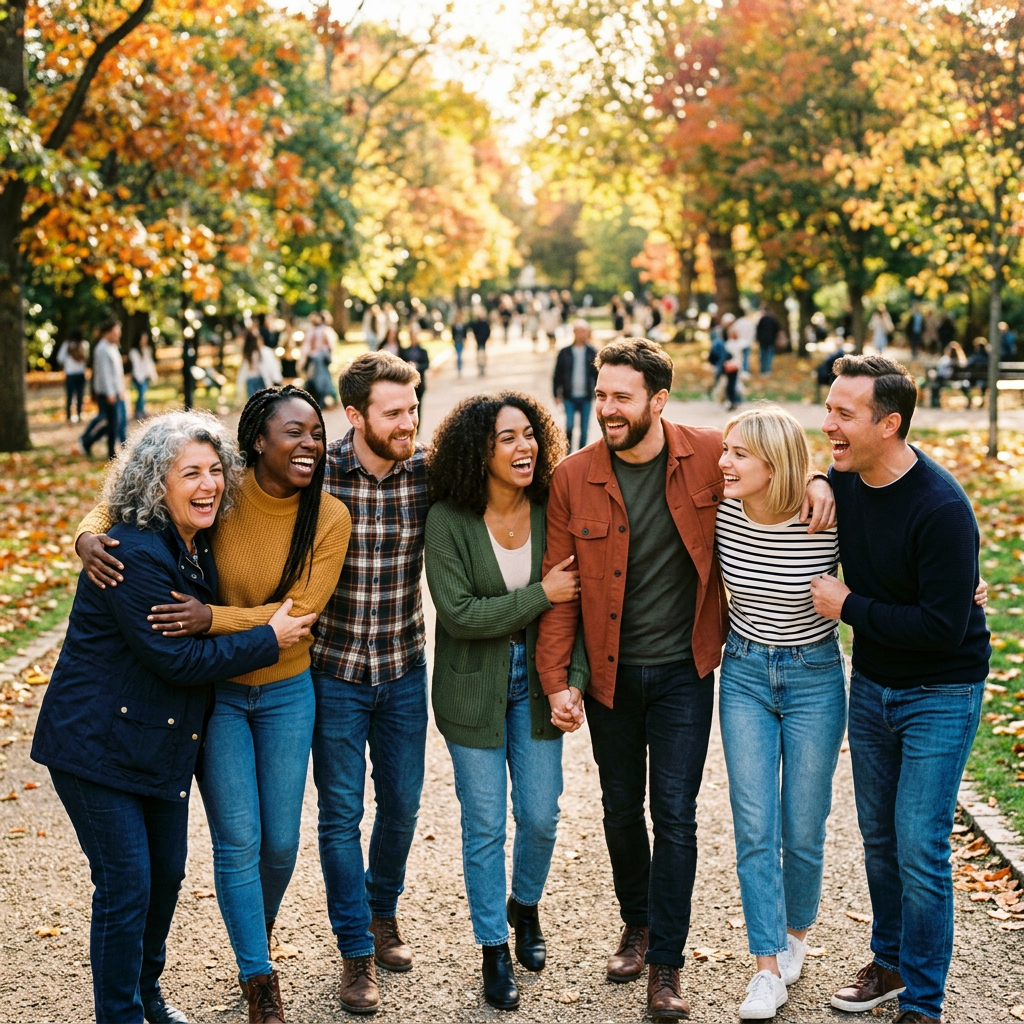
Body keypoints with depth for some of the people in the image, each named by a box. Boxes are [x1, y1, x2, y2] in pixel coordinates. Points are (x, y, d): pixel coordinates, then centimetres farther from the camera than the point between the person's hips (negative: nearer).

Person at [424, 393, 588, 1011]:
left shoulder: (551, 511, -7)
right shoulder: (448, 520, -15)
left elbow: (575, 603, -3)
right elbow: (459, 614, -20)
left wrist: (575, 680, -12)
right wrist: (540, 595, -20)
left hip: (535, 682, 3)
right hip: (474, 690, -2)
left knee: (541, 816, 9)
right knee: (485, 827, 6)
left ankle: (526, 906, 41)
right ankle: (494, 947, 26)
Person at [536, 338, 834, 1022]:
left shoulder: (709, 454, -10)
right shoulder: (573, 479, -8)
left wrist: (817, 481, -13)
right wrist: (556, 678, -9)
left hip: (683, 671, -2)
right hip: (609, 674, 2)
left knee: (675, 813, 0)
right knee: (621, 807, 16)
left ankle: (666, 964, 13)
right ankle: (637, 923, 39)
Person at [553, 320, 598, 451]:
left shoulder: (592, 353, 1)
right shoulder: (565, 353, 0)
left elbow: (598, 375, 5)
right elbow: (558, 374, 4)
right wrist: (557, 394, 1)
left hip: (586, 397, 1)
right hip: (570, 396, -1)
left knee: (584, 428, 7)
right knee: (569, 426, -8)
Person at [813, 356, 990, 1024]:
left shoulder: (942, 509, -26)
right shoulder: (841, 481, -5)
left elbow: (943, 627, -27)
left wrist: (848, 607, -19)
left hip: (941, 693, -7)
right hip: (871, 684, 7)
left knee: (920, 851, -5)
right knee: (879, 836, 18)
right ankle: (891, 962, 37)